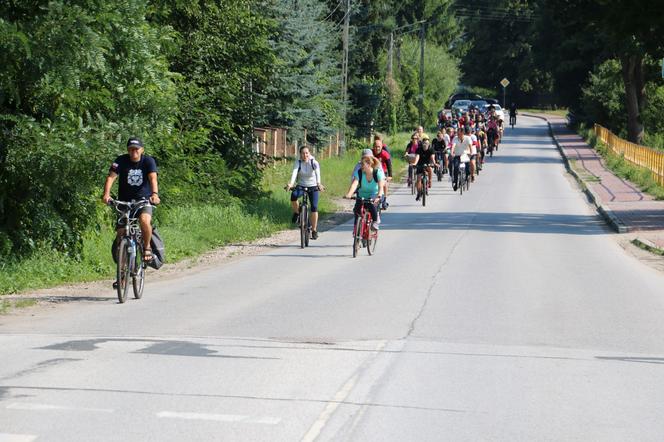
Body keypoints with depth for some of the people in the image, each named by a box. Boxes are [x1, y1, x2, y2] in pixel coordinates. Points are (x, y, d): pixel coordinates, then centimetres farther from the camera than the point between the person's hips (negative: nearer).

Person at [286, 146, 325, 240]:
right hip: (301, 186, 1)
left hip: (313, 187, -1)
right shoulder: (298, 163, -10)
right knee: (293, 196, -33)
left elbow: (317, 173, -30)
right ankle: (297, 212, -5)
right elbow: (294, 173, -28)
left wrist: (319, 183, -50)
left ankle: (314, 230, -3)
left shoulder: (314, 163, -12)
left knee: (314, 207, -15)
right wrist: (291, 183, -47)